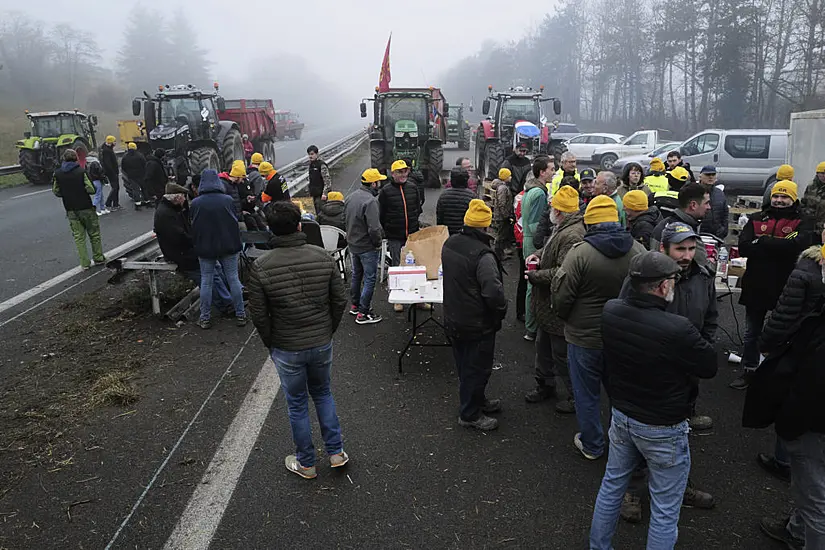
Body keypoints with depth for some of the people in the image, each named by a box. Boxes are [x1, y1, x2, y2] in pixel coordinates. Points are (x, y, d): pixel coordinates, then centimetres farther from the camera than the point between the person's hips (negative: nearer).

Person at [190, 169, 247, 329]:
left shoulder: (196, 203, -6)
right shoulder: (228, 200, -7)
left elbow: (194, 227, 1)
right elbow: (235, 223, 0)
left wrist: (197, 246, 14)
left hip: (205, 248, 0)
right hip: (228, 246, 0)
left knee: (206, 282, 8)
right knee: (233, 279, 8)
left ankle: (205, 318, 13)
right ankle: (240, 315, 13)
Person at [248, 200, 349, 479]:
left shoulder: (261, 266, -17)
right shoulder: (322, 256, -11)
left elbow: (259, 315, -11)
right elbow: (340, 300, -5)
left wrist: (270, 343, 6)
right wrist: (328, 331, 10)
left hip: (286, 349, -2)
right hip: (322, 344, 2)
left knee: (297, 404, 15)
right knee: (323, 394, 25)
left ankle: (306, 464, 31)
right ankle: (336, 453, 30)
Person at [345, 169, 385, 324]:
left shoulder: (351, 197, 3)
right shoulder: (370, 201, -25)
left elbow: (345, 219, 12)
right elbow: (374, 228, -28)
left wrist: (352, 235, 17)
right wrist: (378, 244, -13)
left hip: (352, 244, 9)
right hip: (367, 247, -9)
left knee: (356, 275, 23)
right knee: (369, 279, 2)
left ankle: (355, 305, 37)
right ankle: (363, 313, 7)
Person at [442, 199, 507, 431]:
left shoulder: (449, 244, 0)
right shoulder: (482, 255, -27)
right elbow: (493, 292, -30)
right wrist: (501, 311, -12)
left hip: (453, 318, 9)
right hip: (478, 323, -8)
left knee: (465, 365, 22)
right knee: (477, 368, 8)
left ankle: (477, 400, 42)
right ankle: (470, 414, 21)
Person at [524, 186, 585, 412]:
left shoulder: (571, 236, -27)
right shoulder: (563, 229, 7)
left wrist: (534, 276, -20)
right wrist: (539, 254, 8)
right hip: (549, 305, 11)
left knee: (562, 355, 3)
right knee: (543, 346, 24)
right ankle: (545, 385, 42)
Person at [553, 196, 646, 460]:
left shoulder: (580, 252, -21)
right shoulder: (638, 250, -6)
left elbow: (562, 297, -17)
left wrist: (565, 318, 4)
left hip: (584, 338, -4)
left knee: (587, 394, 14)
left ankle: (591, 445, 29)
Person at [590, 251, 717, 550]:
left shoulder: (609, 311, -12)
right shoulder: (677, 329, -31)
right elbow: (710, 367, -13)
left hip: (621, 415, 6)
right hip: (663, 429, -6)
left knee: (612, 485, 24)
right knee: (665, 510, 13)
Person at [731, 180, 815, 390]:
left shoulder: (802, 222, -4)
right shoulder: (756, 219, 3)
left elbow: (798, 245, -26)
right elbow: (743, 247, -12)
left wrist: (762, 242, -19)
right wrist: (779, 247, -19)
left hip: (786, 289, -3)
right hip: (756, 286, 3)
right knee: (751, 334, 15)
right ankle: (748, 371, 29)